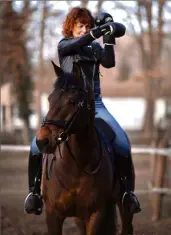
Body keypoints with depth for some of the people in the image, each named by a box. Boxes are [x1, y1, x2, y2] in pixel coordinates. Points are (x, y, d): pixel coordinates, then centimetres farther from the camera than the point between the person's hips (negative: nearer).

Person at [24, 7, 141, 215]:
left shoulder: (96, 47, 13)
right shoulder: (64, 45, 5)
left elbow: (109, 63, -5)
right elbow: (77, 44, -18)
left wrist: (109, 40, -19)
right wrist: (98, 31, -32)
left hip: (94, 103, 2)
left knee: (122, 142, -17)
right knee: (38, 144, -19)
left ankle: (125, 190, -5)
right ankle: (34, 190, -7)